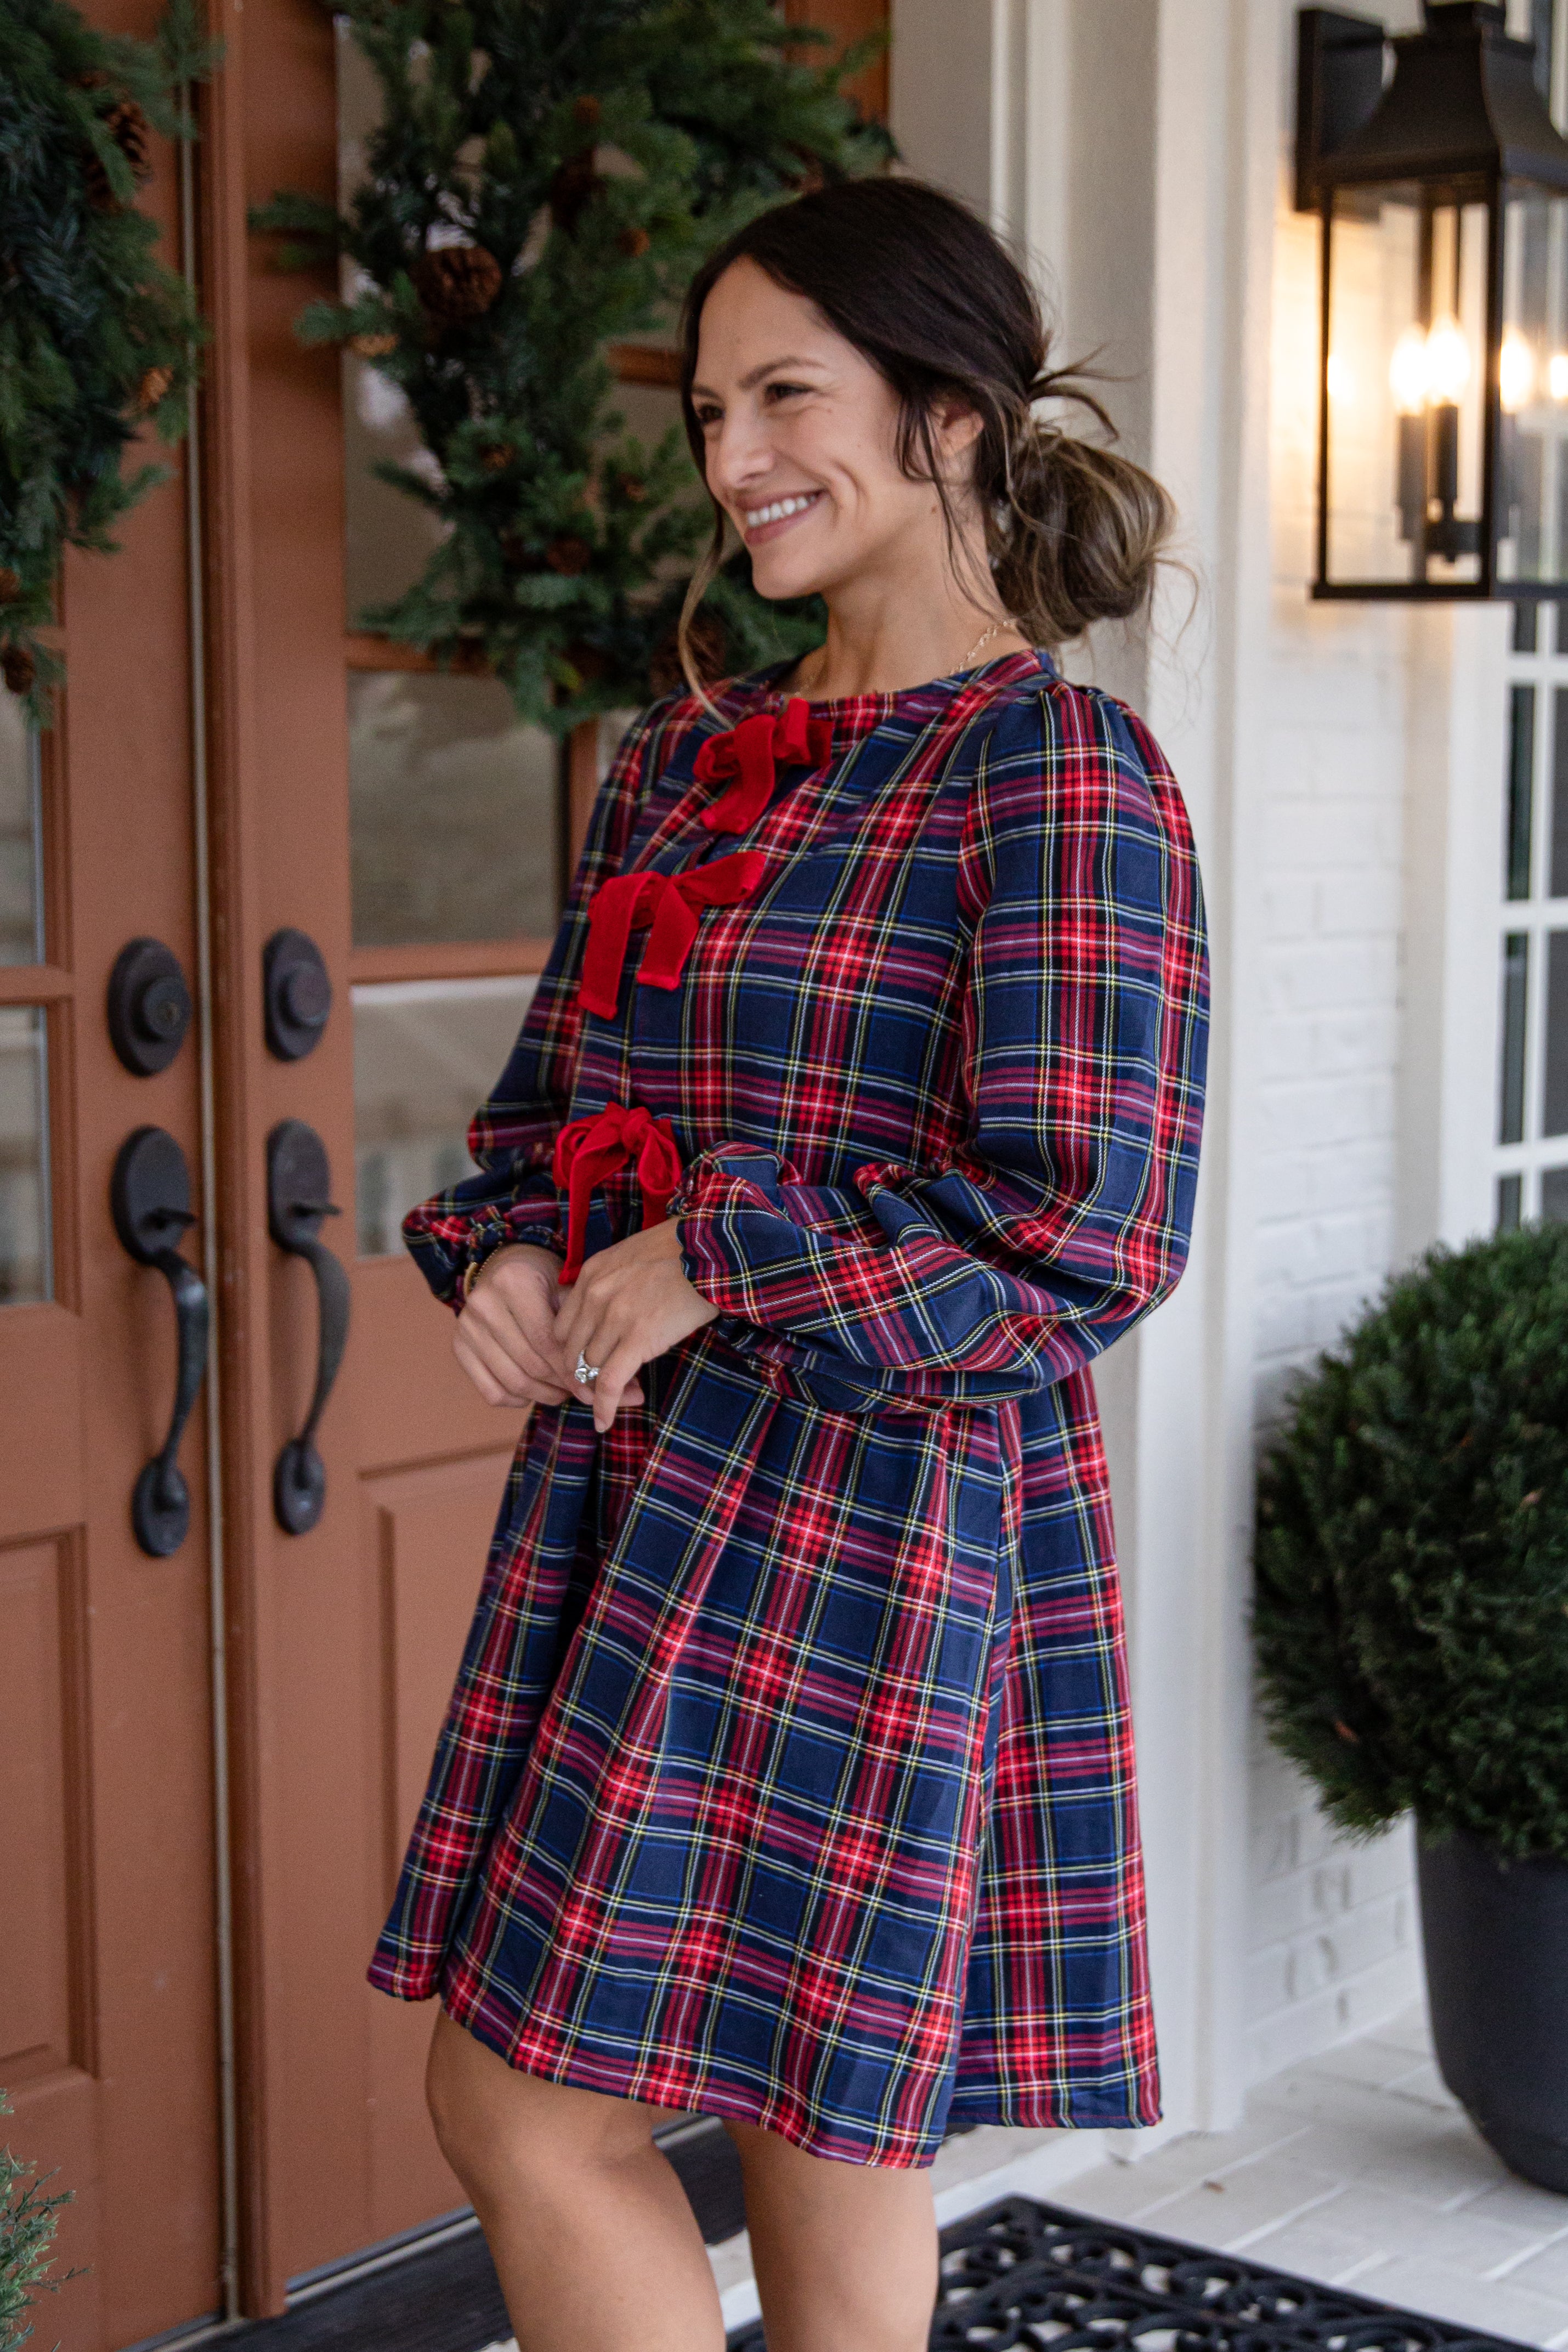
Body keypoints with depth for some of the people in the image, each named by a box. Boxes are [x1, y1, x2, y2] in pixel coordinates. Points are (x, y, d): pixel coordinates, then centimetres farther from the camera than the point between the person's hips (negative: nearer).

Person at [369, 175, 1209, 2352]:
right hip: (634, 1471, 7)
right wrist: (503, 1254, 0)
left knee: (531, 2106, -2)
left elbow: (1088, 1230, -18)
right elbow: (551, 1088, 21)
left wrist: (719, 1263, -15)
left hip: (870, 1499, -7)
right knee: (813, 2104, 15)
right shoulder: (689, 759, 13)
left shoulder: (1060, 772, -11)